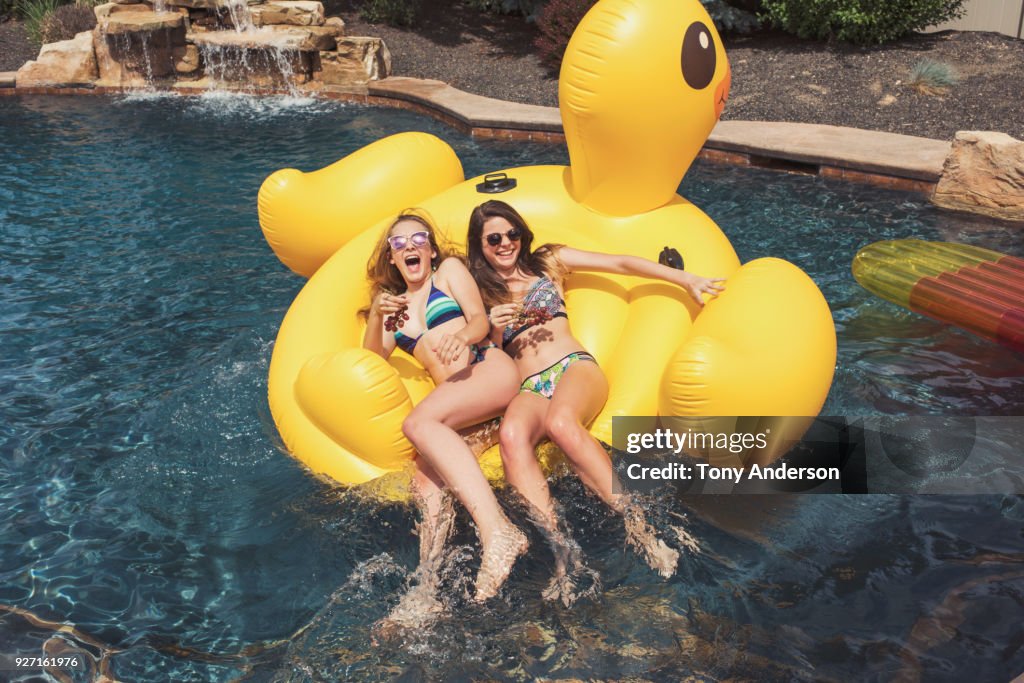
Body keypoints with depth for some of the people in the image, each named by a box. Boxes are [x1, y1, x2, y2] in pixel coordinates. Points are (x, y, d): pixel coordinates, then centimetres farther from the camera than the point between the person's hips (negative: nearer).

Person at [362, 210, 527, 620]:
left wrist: (462, 336, -20)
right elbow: (373, 358, 20)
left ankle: (497, 532, -48)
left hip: (491, 369, -4)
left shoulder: (449, 270, 19)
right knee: (424, 481, -22)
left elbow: (481, 320, 4)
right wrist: (376, 315, 1)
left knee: (418, 424, -34)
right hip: (455, 396, 4)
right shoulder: (394, 302, 31)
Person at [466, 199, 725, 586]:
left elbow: (621, 264, 14)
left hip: (575, 366, -1)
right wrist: (493, 330, -2)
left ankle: (635, 523, -40)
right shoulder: (481, 294, 22)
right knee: (511, 434, -37)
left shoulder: (548, 262, 19)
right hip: (529, 388, 1)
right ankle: (557, 550, -46)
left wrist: (685, 280, 7)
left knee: (560, 422, -39)